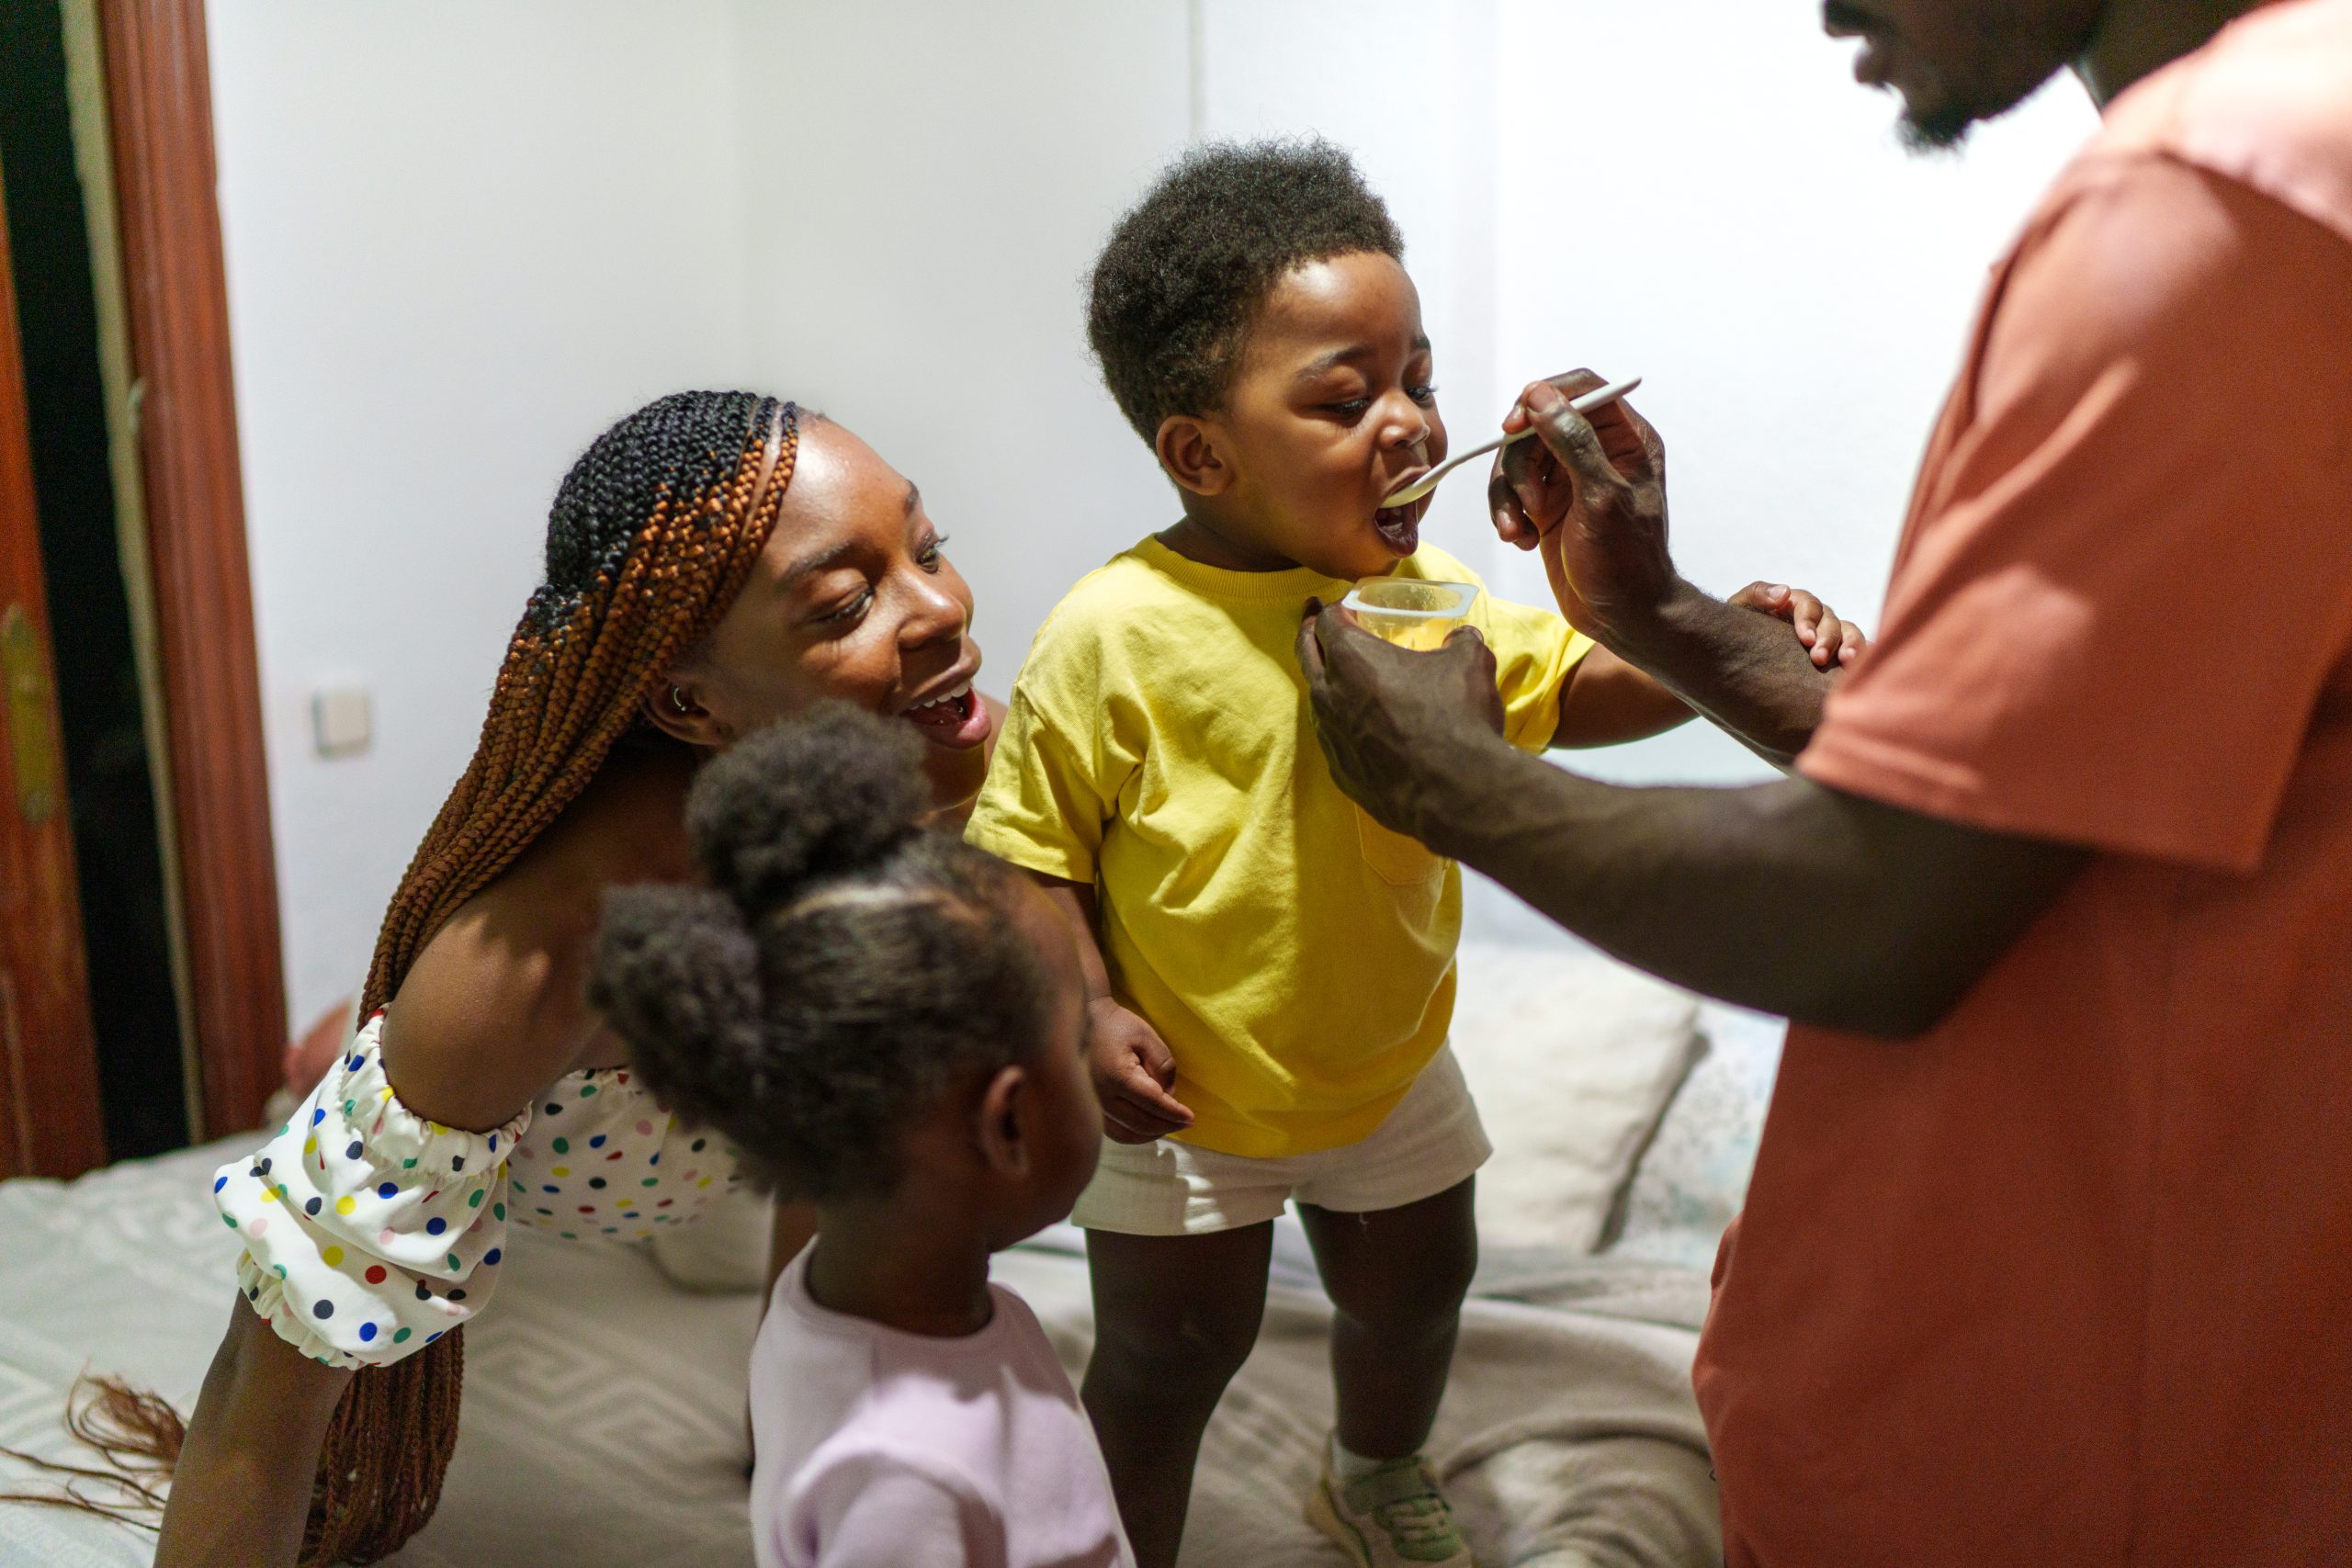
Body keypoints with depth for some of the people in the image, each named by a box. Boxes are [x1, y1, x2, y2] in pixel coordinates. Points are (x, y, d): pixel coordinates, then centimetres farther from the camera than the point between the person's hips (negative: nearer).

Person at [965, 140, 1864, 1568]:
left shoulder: (1422, 594, -8)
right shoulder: (1116, 635, -24)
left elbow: (1573, 687, -1)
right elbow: (1035, 842, -16)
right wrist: (1091, 1012, -25)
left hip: (1390, 1066, 6)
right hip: (1185, 1095, -5)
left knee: (1416, 1292, 26)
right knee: (1174, 1347, 11)